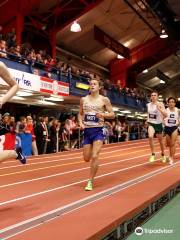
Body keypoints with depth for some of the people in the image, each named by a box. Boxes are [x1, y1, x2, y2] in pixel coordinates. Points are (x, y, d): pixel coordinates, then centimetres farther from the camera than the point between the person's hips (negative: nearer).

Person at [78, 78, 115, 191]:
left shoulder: (104, 100, -1)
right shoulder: (83, 99, 8)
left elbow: (112, 114, 1)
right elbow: (80, 114, 18)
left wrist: (103, 115, -18)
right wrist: (81, 123, -1)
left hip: (98, 131, -4)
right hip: (87, 131, 4)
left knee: (95, 156, -13)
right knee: (86, 158, 9)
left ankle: (90, 181, 1)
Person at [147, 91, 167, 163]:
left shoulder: (160, 104, -12)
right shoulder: (148, 105, 0)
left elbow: (165, 115, -24)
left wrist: (159, 109, -36)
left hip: (158, 124, -1)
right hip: (151, 124, 1)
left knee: (160, 141, 14)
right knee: (150, 137, -28)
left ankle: (163, 155, 39)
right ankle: (153, 154, -15)